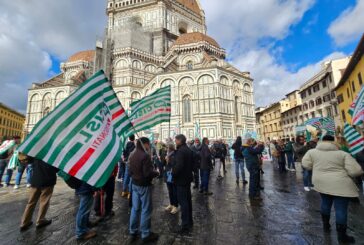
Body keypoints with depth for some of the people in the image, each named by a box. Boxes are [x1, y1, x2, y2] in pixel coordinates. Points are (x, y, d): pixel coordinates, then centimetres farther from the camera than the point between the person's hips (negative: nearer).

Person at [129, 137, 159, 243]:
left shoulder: (132, 155, 4)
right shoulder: (145, 155, -23)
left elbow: (130, 170, 12)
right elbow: (148, 173, -25)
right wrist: (156, 173, -8)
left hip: (134, 184, 8)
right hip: (144, 185, -8)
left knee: (135, 208, 19)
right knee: (146, 210, 6)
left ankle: (133, 232, 33)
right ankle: (146, 234, 20)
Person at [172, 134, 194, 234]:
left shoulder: (180, 151, -22)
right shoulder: (189, 150, 7)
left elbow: (179, 165, -29)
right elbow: (192, 164, 13)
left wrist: (173, 172, -13)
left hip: (181, 180, -9)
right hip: (188, 178, 10)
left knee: (183, 202, 1)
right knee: (188, 200, 20)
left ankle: (185, 225, 12)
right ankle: (190, 221, 34)